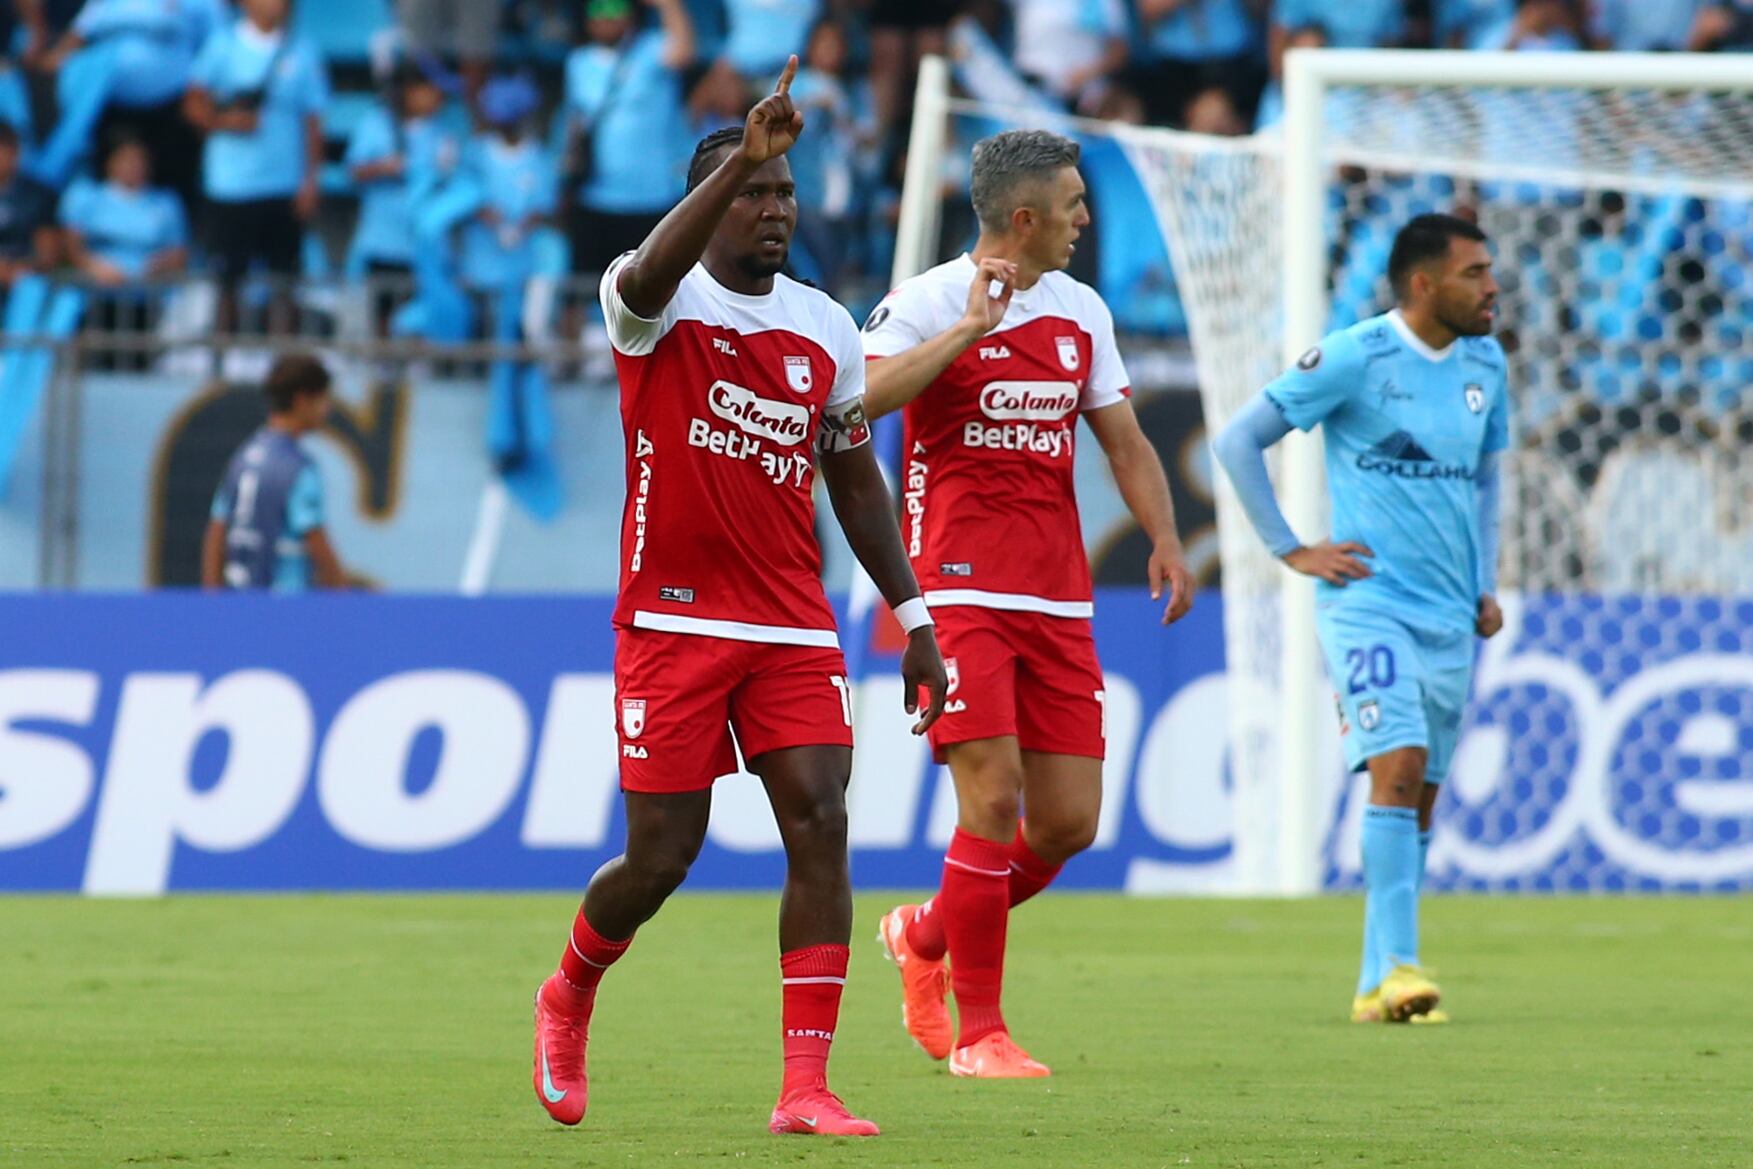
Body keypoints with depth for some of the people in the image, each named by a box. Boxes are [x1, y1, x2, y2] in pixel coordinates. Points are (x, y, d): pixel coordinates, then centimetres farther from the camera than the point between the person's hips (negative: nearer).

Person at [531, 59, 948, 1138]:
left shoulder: (827, 330, 9)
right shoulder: (659, 305, -6)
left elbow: (856, 480, 18)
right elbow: (651, 272, -32)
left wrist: (913, 617, 13)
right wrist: (742, 157, -43)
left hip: (794, 628, 4)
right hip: (672, 620, -4)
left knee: (821, 823, -12)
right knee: (662, 856, -1)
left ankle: (807, 1089, -12)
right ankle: (569, 997, 32)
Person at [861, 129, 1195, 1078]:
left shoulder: (1082, 312, 13)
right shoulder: (927, 302, -5)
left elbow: (1124, 441, 17)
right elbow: (862, 395, -22)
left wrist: (1165, 540, 2)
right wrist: (969, 329, -24)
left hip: (1058, 598, 6)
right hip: (960, 589, -6)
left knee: (1069, 820, 1)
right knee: (994, 792, -15)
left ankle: (926, 935, 27)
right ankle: (977, 1032, -5)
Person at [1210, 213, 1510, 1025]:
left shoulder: (1485, 364, 10)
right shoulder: (1355, 357, -9)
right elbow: (1237, 441, -5)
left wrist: (1486, 587, 15)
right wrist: (1292, 552, -7)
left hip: (1451, 618, 6)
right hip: (1368, 601, -6)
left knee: (1419, 799, 8)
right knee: (1398, 767, -21)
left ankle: (1379, 983, 15)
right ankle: (1393, 969, -24)